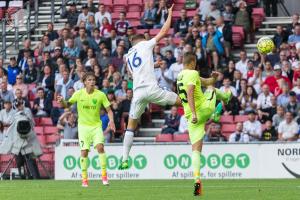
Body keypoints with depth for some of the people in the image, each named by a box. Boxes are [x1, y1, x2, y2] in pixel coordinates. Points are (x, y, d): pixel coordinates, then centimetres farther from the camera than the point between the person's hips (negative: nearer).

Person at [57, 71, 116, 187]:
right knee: (84, 152, -4)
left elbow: (109, 110, -1)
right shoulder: (79, 94, -3)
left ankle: (104, 175, -13)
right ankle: (84, 179, 6)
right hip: (83, 126, 1)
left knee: (100, 147, -20)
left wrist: (111, 121, -20)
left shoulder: (100, 95, -5)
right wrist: (62, 102, -16)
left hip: (96, 126, -1)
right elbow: (68, 105, 6)